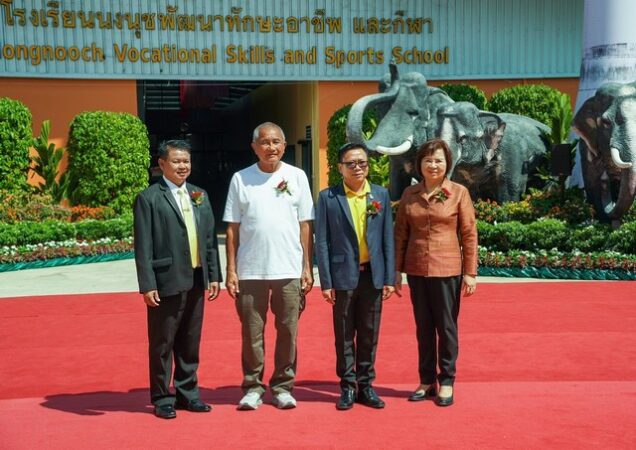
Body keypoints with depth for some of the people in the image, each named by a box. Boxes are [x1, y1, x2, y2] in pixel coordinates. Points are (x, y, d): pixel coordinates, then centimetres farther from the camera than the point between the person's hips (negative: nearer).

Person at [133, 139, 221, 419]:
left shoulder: (199, 196, 13)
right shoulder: (148, 199, -5)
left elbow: (210, 239, 14)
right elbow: (143, 247, -9)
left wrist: (214, 275, 9)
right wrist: (147, 285, -13)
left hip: (196, 281, 5)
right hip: (167, 282, -5)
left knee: (190, 344, 14)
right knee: (162, 344, 4)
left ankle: (187, 393, 26)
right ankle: (162, 399, 17)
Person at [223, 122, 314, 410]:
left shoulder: (296, 177, 5)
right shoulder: (240, 179, 4)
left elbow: (305, 225, 5)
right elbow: (232, 228, 4)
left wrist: (308, 267, 2)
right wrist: (231, 270, 0)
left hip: (289, 270, 0)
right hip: (250, 271, 0)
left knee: (288, 331, 6)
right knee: (252, 332, 5)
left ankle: (282, 386, 18)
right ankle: (253, 387, 17)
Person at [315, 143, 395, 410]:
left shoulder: (381, 195, 6)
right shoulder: (328, 198, -1)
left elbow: (388, 238, 6)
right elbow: (322, 241, -2)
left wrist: (390, 278, 1)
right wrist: (326, 282, -7)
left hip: (373, 275, 2)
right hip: (343, 275, -2)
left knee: (369, 334, 9)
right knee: (344, 335, 6)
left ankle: (366, 385, 20)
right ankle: (348, 386, 18)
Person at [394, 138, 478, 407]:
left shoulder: (459, 193, -3)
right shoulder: (409, 194, 6)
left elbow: (469, 234, -2)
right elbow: (400, 234, 9)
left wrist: (470, 272, -6)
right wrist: (397, 270, 6)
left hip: (447, 270, -3)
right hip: (417, 270, 3)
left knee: (446, 327, 5)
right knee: (423, 327, 11)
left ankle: (446, 382, 17)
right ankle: (426, 380, 23)